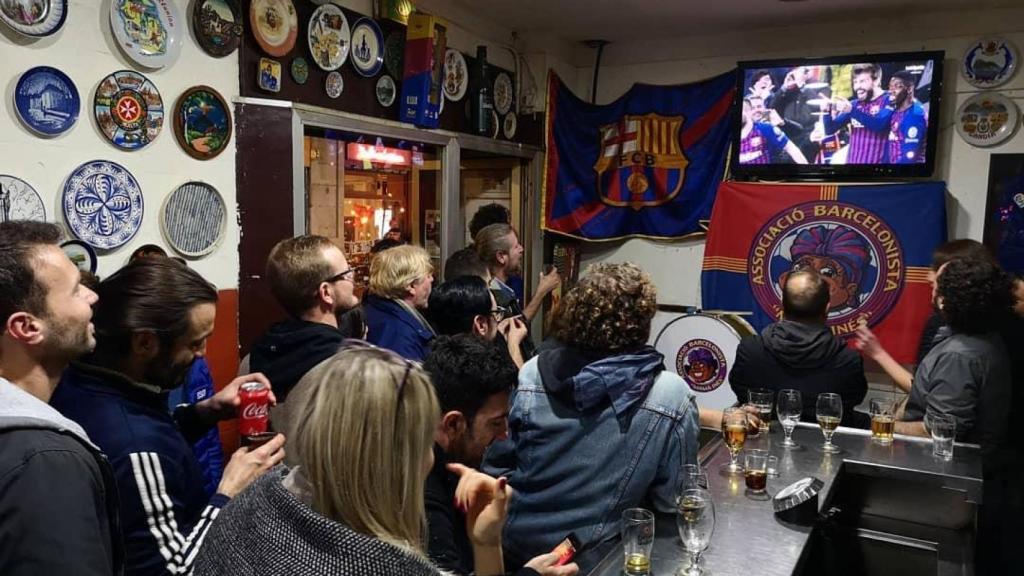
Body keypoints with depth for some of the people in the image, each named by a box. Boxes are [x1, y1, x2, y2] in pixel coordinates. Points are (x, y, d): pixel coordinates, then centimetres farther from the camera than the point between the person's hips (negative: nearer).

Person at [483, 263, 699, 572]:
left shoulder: (531, 375, -11)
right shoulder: (671, 396, -18)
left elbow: (495, 470, -2)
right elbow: (671, 502, -9)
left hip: (515, 546, 3)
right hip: (590, 560, -3)